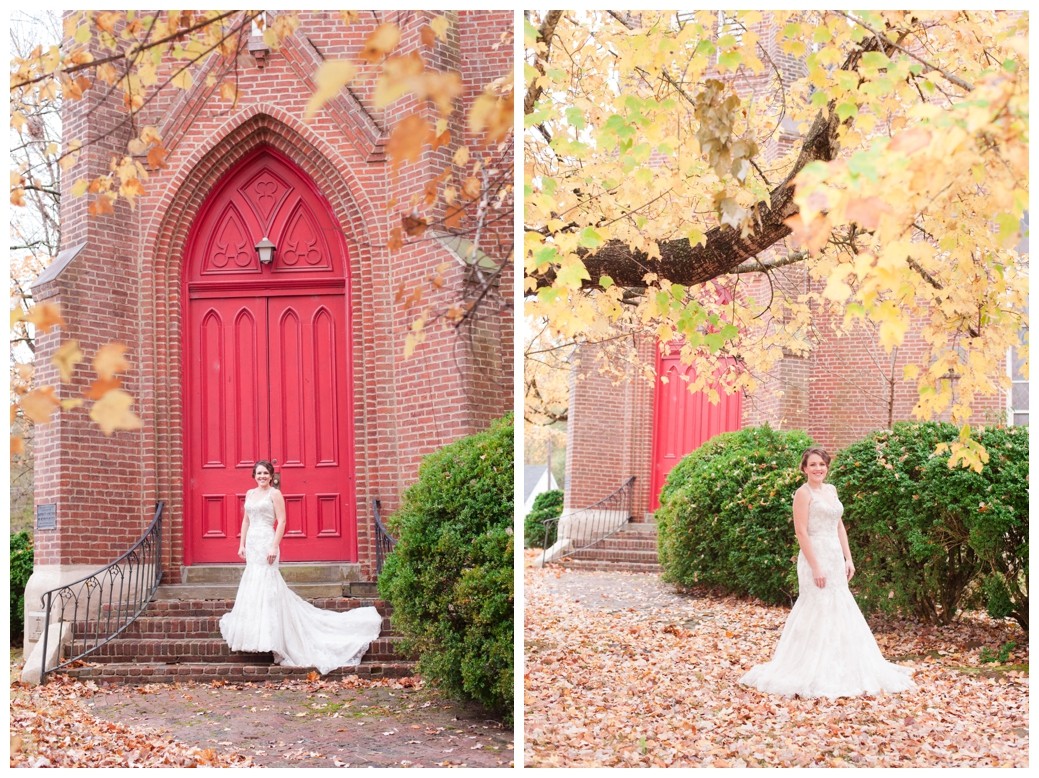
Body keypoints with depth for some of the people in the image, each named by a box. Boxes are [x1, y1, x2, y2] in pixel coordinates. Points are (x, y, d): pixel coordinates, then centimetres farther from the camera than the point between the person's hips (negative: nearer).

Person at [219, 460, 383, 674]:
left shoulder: (274, 494, -4)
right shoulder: (249, 494, 15)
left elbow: (281, 521, -10)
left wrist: (274, 546, -17)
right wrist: (242, 544, 13)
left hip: (266, 542, -7)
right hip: (252, 543, 7)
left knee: (265, 586, -8)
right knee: (252, 586, 8)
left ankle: (267, 636, -6)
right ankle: (257, 633, 15)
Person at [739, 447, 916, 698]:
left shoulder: (831, 489, 14)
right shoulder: (804, 492, -9)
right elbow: (801, 531, -15)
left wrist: (848, 558, 11)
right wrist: (815, 567, -19)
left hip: (836, 557, 8)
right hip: (816, 555, -8)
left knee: (840, 610, 10)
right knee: (818, 612, -5)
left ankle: (839, 669, 19)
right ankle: (813, 674, 2)